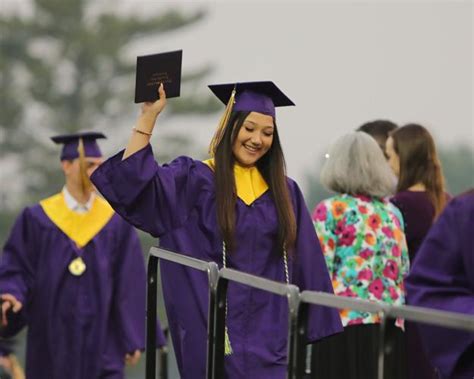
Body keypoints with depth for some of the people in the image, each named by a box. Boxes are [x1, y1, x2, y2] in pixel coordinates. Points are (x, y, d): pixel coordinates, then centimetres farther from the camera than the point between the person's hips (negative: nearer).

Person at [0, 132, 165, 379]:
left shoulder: (116, 222, 3)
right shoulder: (37, 219, 0)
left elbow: (130, 284, 3)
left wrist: (133, 339, 0)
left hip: (102, 342, 0)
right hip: (53, 338, 0)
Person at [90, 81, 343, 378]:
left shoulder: (285, 192, 10)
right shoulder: (195, 180, 0)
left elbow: (305, 264, 12)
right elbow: (133, 181, -15)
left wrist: (312, 326, 8)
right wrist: (150, 115, -20)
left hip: (271, 331, 3)